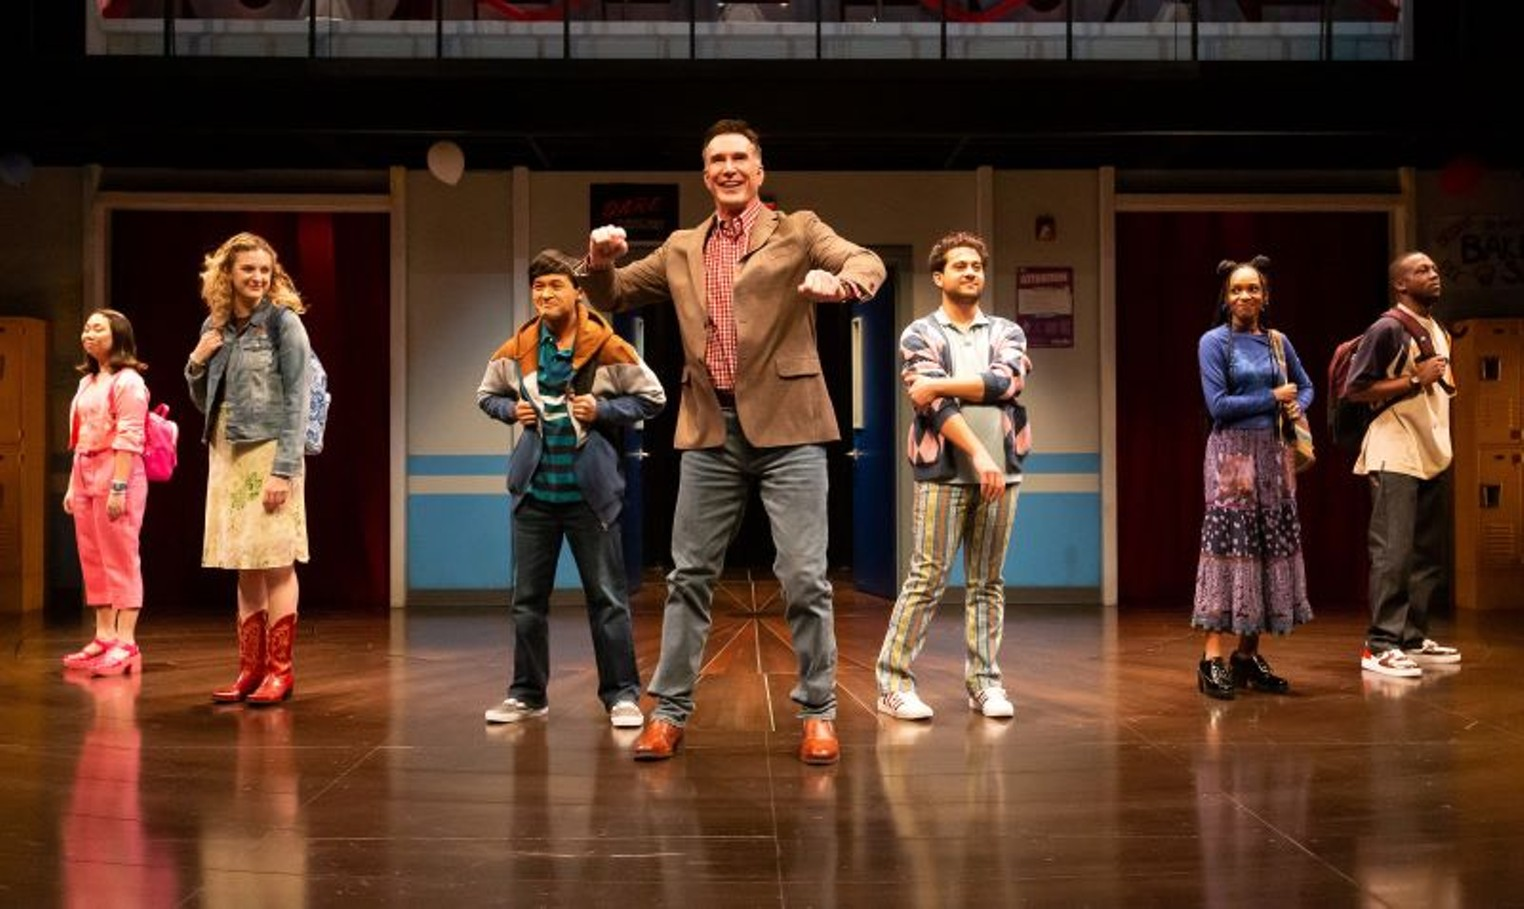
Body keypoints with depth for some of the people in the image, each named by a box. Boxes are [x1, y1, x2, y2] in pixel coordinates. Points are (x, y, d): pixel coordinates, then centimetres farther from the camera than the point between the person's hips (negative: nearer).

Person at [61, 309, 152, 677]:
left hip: (116, 473, -9)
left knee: (121, 560, -8)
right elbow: (81, 439, 20)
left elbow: (128, 439, -15)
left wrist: (119, 487, -21)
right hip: (85, 474, 9)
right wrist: (72, 484, 14)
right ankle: (104, 638, 13)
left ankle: (126, 643, -8)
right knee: (93, 560, 8)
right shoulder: (87, 381, 19)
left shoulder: (127, 381, -7)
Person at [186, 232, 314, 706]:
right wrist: (196, 364, 0)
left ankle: (280, 670, 2)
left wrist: (284, 469, -17)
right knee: (244, 569, 9)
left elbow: (296, 400, -10)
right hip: (225, 454, 6)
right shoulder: (215, 325, 13)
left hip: (267, 453, -6)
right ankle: (251, 668, 14)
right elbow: (205, 403, 20)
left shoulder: (283, 321, -4)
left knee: (275, 564, -4)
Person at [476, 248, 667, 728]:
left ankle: (622, 694, 10)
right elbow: (487, 395, 18)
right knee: (528, 598, 10)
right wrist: (511, 410, -3)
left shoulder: (607, 347, -7)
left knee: (608, 597, 2)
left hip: (591, 490, -3)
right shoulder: (516, 350, 3)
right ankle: (527, 693, 22)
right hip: (535, 489, 3)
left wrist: (603, 410, -13)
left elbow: (653, 397, 0)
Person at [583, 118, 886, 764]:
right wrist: (600, 261, -3)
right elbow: (611, 297, 20)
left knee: (804, 577, -3)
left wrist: (840, 281, -34)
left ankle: (818, 714, 8)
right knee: (689, 575, 7)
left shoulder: (797, 231, 5)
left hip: (785, 426, -3)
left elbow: (870, 263, -10)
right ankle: (669, 711, 15)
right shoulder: (681, 250, 16)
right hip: (710, 431, 4)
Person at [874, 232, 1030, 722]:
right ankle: (894, 682, 1)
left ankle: (984, 682, 14)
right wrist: (978, 453, -18)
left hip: (1000, 471, 3)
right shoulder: (919, 335, 4)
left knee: (988, 583, 7)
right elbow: (934, 403, -9)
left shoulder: (1007, 332, 13)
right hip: (944, 472, -3)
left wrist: (940, 384, -12)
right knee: (926, 580, -5)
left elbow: (1006, 381, -7)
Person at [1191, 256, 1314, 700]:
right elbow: (1218, 404, -12)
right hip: (1232, 452, -6)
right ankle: (1212, 659, -9)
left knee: (1271, 546, 5)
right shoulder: (1214, 342, -3)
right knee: (1230, 544, -10)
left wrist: (1298, 407, 1)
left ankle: (1248, 655, 12)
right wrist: (1273, 399, -8)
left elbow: (1305, 386, 23)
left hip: (1272, 454, 6)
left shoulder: (1277, 342, 11)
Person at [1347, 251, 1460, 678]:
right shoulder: (1387, 329, -10)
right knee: (1393, 553, -11)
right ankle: (1380, 646, -9)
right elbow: (1357, 389, -15)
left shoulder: (1439, 332, 16)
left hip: (1434, 456, 9)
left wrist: (1446, 382, 12)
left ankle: (1413, 638, 19)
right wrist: (1416, 379, -17)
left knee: (1429, 555, 11)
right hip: (1395, 458, -9)